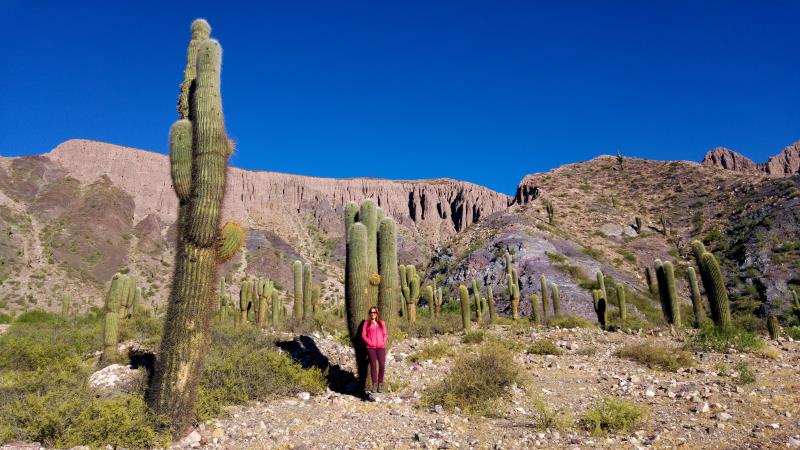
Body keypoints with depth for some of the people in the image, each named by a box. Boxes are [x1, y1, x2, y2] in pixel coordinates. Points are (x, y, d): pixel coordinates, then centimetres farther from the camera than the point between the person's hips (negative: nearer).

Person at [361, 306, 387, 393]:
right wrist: (369, 343, -7)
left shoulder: (382, 323, 14)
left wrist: (383, 343, -1)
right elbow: (363, 335, 5)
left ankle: (380, 384, 2)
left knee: (382, 365, -9)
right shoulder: (367, 323, 8)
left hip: (381, 347, 1)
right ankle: (374, 385, 3)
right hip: (370, 347, -1)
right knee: (373, 365, -4)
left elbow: (385, 334, 15)